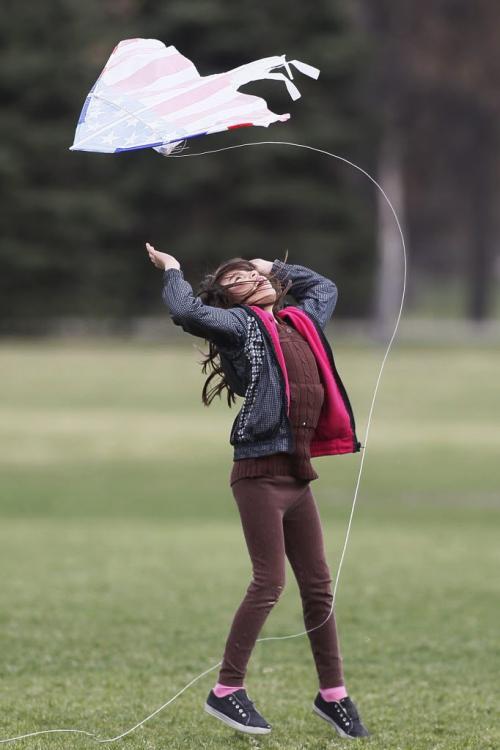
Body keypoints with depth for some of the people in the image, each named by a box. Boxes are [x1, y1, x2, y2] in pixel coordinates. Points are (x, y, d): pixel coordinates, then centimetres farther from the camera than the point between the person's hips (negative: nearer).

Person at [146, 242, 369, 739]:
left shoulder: (300, 322, 18)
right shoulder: (239, 324, -3)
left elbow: (325, 287, 39)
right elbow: (186, 312, -21)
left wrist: (276, 267, 33)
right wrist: (172, 272, -3)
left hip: (297, 474, 7)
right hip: (260, 472, -7)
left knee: (318, 585, 8)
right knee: (269, 583, -10)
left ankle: (332, 694, 17)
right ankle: (226, 691, -1)